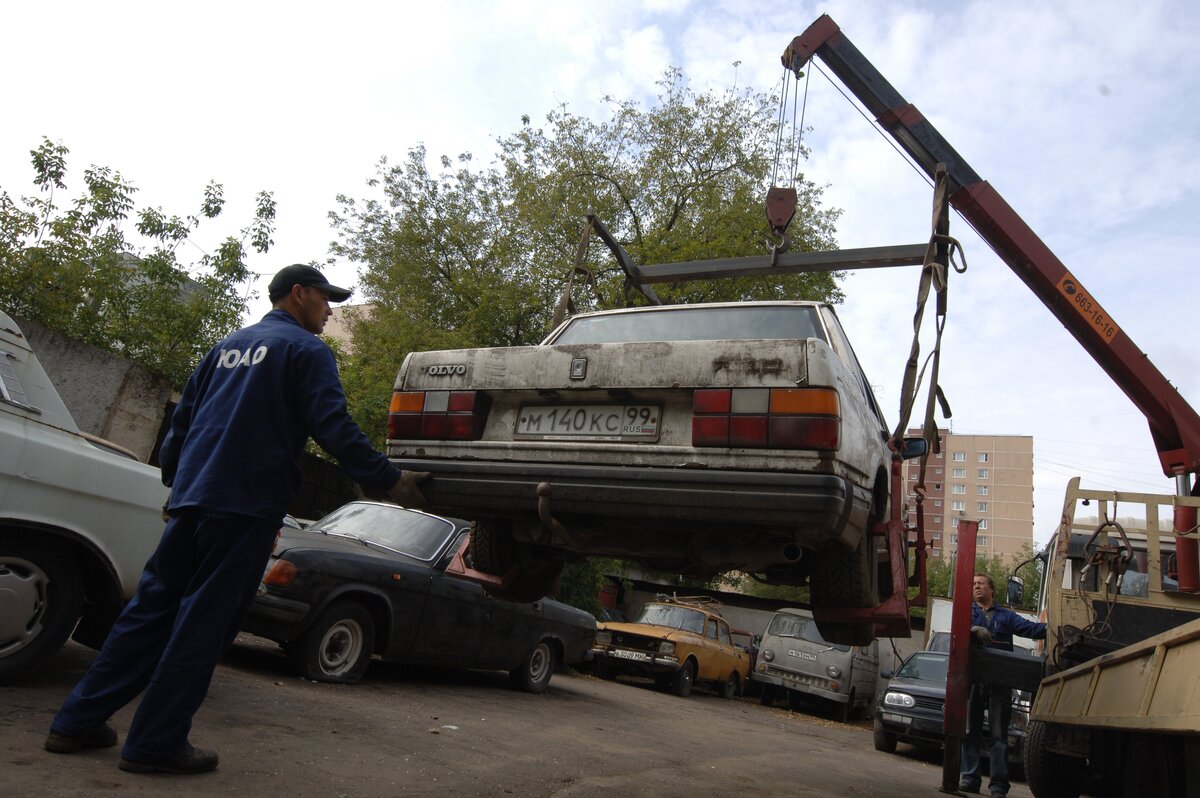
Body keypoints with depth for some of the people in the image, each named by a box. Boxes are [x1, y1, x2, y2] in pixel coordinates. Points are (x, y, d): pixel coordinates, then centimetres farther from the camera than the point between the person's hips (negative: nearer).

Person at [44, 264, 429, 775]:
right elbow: (333, 429, -14)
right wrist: (390, 481, -11)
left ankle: (79, 721, 18)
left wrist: (175, 483, 33)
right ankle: (157, 743, 3)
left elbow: (181, 420, 24)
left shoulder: (229, 346, 21)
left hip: (192, 497, 8)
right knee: (204, 621, -2)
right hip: (248, 503, -7)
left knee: (153, 607, 14)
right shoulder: (306, 350, -2)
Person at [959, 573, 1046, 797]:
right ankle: (969, 778, 10)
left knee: (999, 734, 0)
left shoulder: (1006, 616, 15)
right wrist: (975, 629, -28)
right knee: (970, 730, 4)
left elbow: (1031, 628, 2)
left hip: (1000, 680, 0)